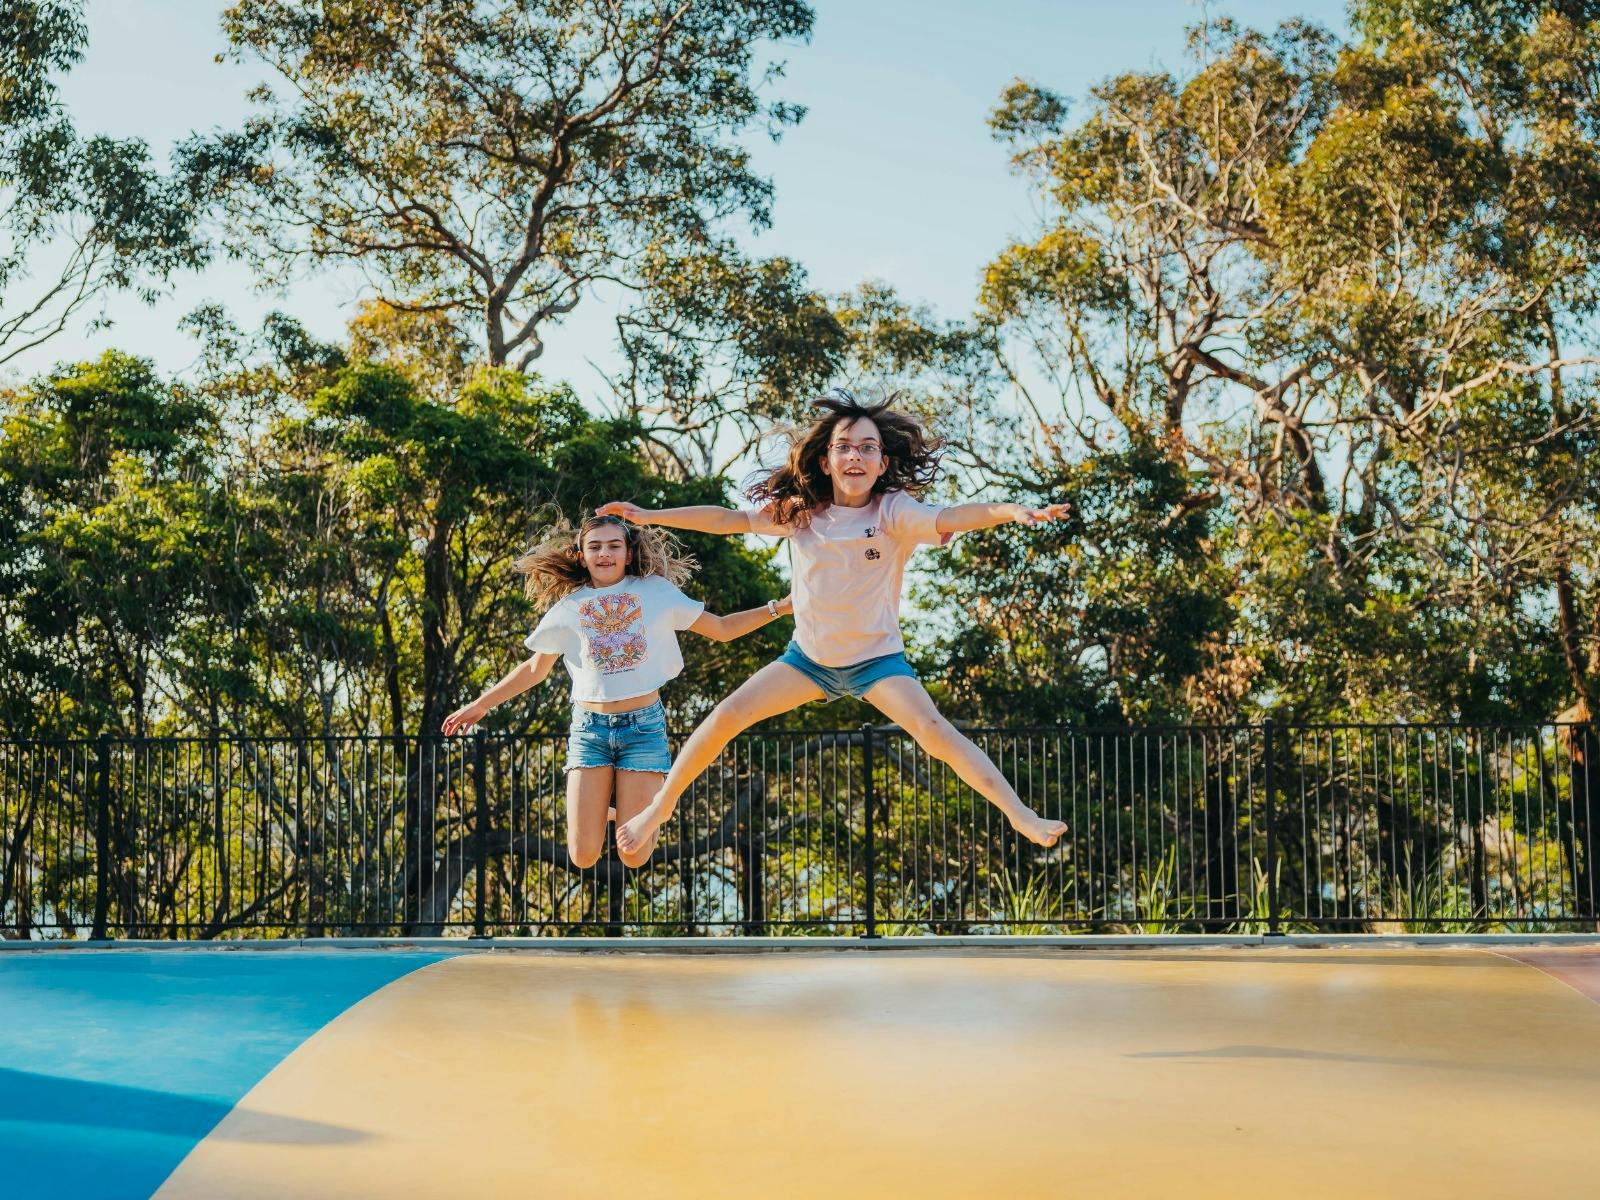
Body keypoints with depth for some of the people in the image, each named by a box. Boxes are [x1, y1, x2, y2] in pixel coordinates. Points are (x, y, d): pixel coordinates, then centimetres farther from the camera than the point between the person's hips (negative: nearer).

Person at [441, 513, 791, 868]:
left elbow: (721, 629, 7)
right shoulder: (568, 608, 5)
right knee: (583, 856, -5)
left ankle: (652, 801, 27)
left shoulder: (655, 591, 2)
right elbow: (535, 669, 16)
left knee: (633, 855, -7)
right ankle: (604, 803, 29)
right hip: (590, 728, 1)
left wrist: (779, 608, -2)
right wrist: (480, 704, 15)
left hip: (644, 724, -1)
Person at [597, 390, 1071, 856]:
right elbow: (729, 519, -3)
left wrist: (1007, 510, -54)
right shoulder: (799, 511, -8)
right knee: (727, 716, -6)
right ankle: (660, 807, 13)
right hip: (809, 657, 3)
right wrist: (650, 516, -5)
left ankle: (1022, 816, -19)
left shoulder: (893, 511, -18)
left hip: (877, 658, -3)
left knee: (932, 730, -24)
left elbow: (947, 518, -35)